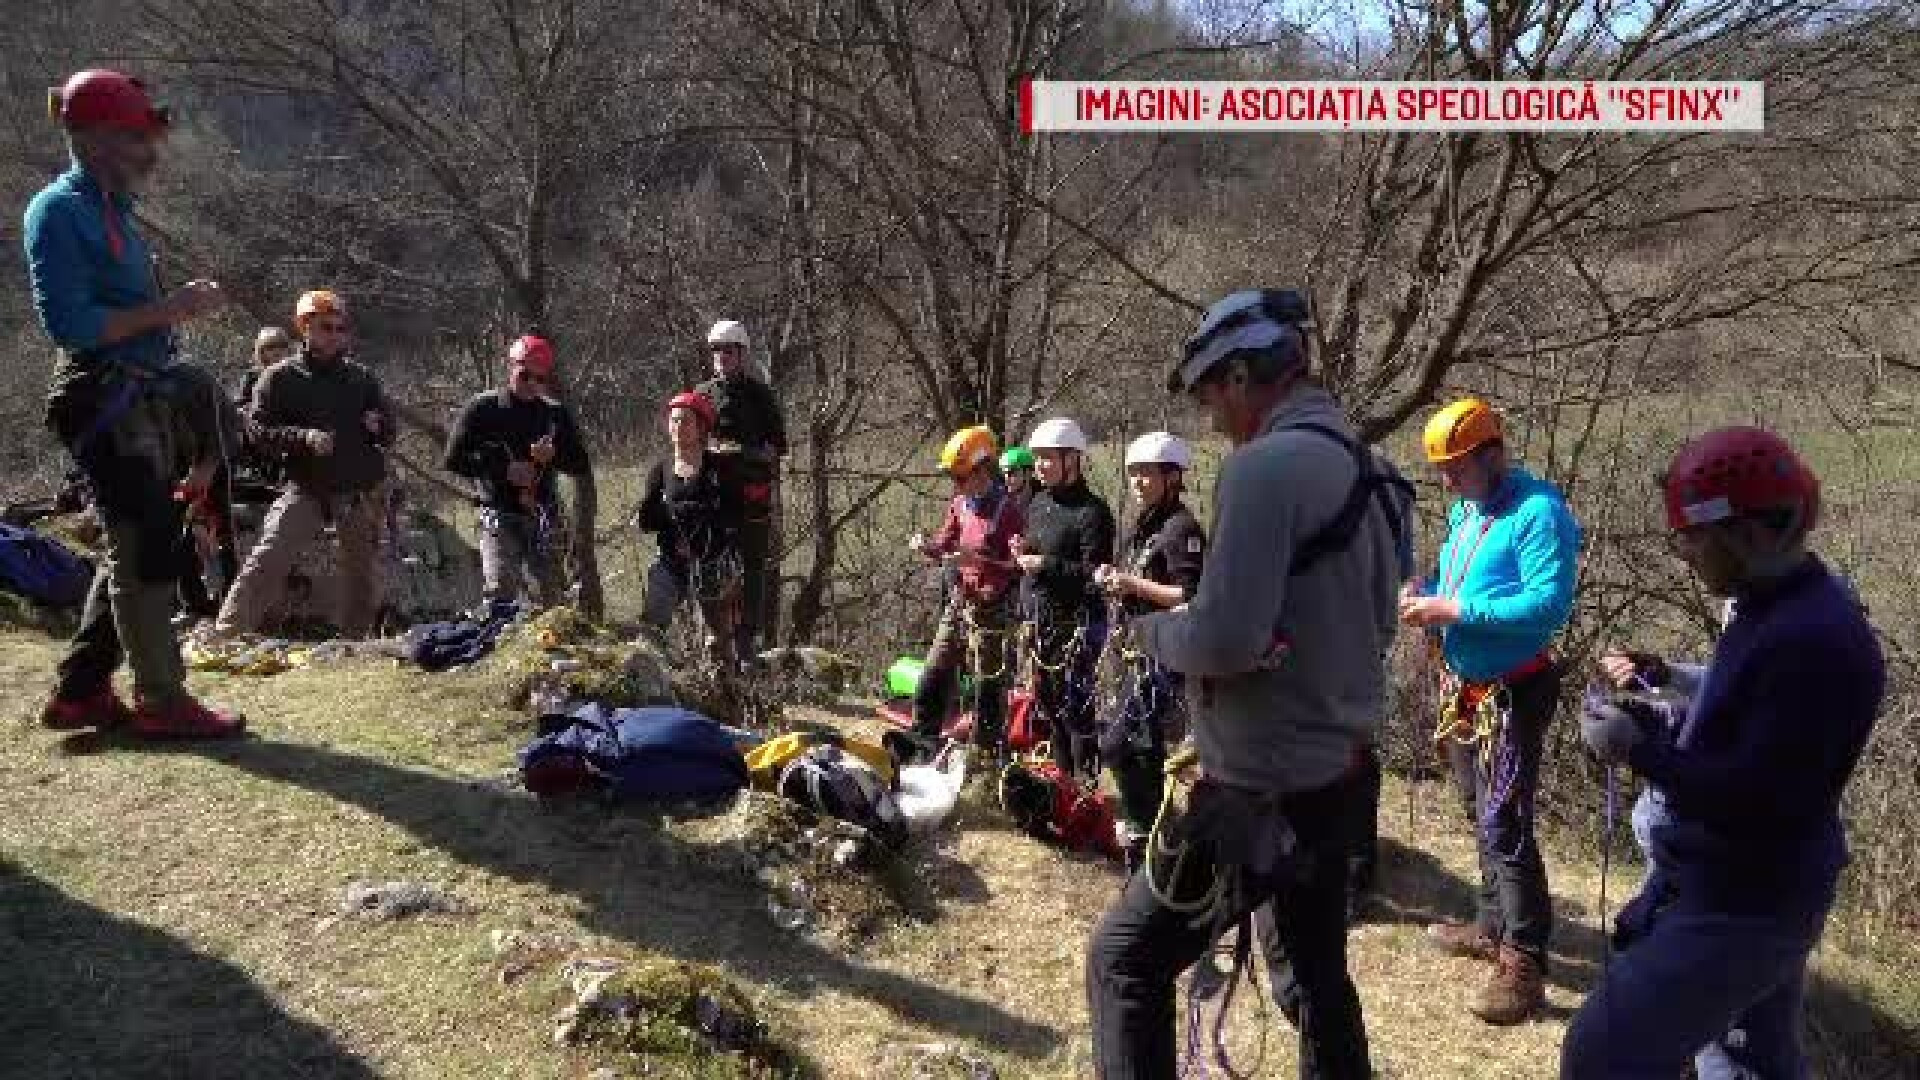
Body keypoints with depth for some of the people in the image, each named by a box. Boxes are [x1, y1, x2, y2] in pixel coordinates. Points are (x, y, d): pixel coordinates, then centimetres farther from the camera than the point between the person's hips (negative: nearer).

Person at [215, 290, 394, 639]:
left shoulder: (362, 378, 12)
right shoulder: (280, 378, 3)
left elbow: (388, 435, 14)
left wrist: (377, 426, -10)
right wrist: (303, 437, -21)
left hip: (361, 492, 3)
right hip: (307, 489, -3)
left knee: (363, 571, 9)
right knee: (268, 559, -17)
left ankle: (356, 638, 24)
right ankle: (228, 633, -16)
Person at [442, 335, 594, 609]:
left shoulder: (556, 414, 9)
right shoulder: (482, 409, 1)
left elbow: (582, 467, 8)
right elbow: (453, 460, -2)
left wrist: (553, 456, -13)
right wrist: (504, 469, -11)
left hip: (542, 517, 3)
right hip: (499, 514, -3)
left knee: (550, 595, 3)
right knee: (500, 592, -16)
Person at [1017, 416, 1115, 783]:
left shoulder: (1091, 511, -13)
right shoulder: (1038, 503, 14)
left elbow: (1095, 574, -20)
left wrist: (1046, 564, -20)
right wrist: (1022, 553, 5)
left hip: (1078, 626, -9)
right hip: (1041, 625, 9)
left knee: (1078, 710, -5)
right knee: (1048, 705, 16)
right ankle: (1064, 777, 28)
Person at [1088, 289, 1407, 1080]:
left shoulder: (1265, 465, -19)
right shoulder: (1361, 470, 10)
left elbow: (1224, 637, -27)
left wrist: (1150, 630, -6)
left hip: (1264, 791, -9)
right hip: (1339, 777, 9)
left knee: (1125, 961, 1)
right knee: (1319, 971, 23)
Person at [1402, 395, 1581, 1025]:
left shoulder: (1539, 510, -19)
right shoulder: (1465, 511, 9)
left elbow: (1550, 603, -28)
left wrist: (1455, 610, -28)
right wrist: (1424, 595, -4)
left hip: (1515, 693, -9)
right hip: (1466, 689, 9)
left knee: (1505, 825, -10)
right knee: (1482, 817, 19)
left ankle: (1524, 967, -3)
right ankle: (1495, 927, 34)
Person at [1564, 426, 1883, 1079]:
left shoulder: (1812, 640, -27)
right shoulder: (1784, 608, 6)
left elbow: (1757, 801, -29)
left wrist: (1639, 749, -20)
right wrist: (1656, 717, 3)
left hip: (1739, 908, -10)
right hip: (1748, 895, 10)